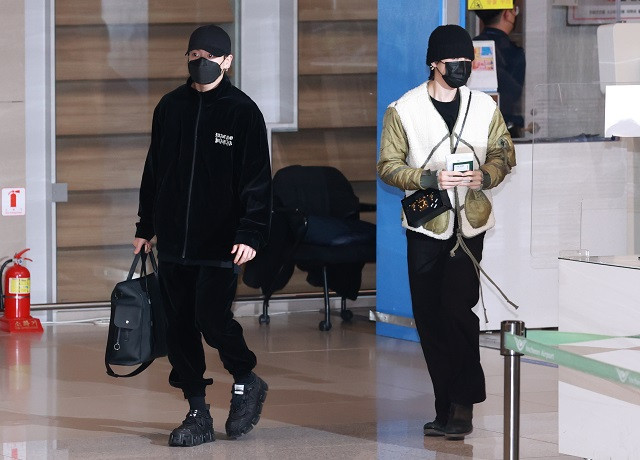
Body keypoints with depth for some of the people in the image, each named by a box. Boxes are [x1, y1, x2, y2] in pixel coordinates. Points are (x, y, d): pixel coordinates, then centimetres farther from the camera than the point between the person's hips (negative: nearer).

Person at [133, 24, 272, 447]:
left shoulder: (243, 112, -3)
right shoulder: (170, 107, 10)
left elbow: (258, 179, -7)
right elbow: (154, 171, 17)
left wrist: (251, 233, -17)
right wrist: (145, 227, 15)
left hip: (220, 243, -5)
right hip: (173, 242, 5)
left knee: (212, 319, -13)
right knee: (180, 328, 4)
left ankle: (246, 381, 15)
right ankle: (198, 415, 12)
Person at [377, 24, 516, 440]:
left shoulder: (485, 107, 5)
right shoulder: (404, 110, -2)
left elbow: (504, 154, 11)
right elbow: (389, 166, -2)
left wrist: (484, 176, -12)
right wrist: (431, 178, -18)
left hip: (470, 222, 0)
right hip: (425, 225, 0)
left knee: (458, 307, -13)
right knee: (429, 317, 3)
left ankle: (462, 404, -7)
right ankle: (450, 407, 14)